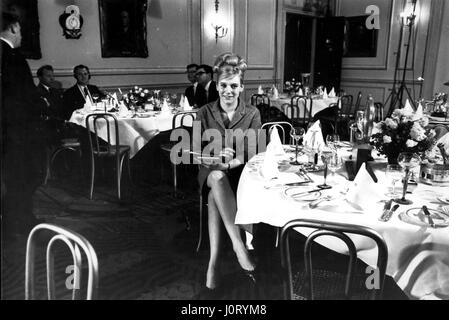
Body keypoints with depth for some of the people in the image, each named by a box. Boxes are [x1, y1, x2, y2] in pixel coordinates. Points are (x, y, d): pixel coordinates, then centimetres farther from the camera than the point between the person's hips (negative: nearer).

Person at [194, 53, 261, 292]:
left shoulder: (252, 114, 1)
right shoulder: (204, 113, 3)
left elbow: (250, 155, -7)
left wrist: (228, 163, -26)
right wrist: (215, 155, -23)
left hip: (238, 173, 0)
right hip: (210, 171, 1)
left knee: (214, 197, -33)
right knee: (218, 178, -37)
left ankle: (213, 262, -31)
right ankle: (238, 245, -40)